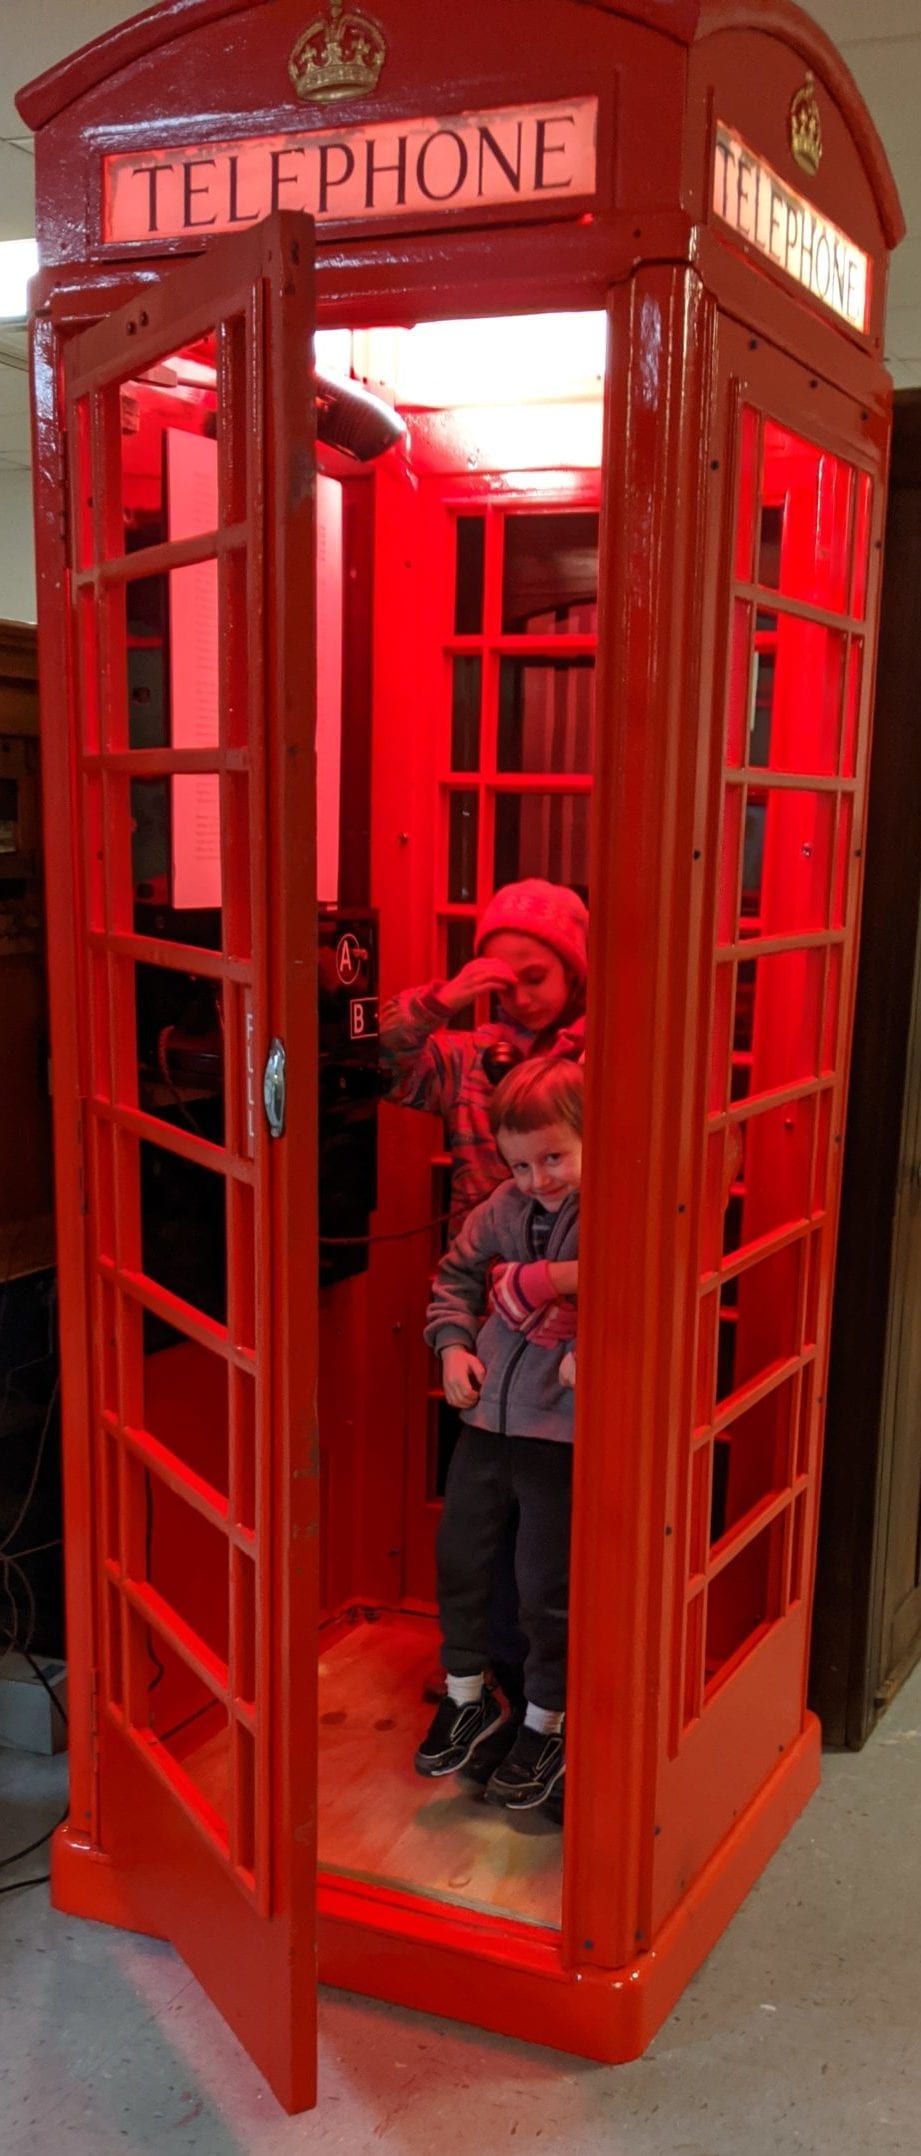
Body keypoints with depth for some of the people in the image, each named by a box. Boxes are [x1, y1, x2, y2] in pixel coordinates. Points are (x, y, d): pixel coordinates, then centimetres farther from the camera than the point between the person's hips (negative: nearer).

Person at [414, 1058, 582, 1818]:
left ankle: (545, 1726, 30)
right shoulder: (503, 1207, 3)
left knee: (547, 1584, 6)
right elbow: (456, 1275, 15)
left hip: (562, 1430, -6)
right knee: (459, 1556, 17)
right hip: (487, 1415, 6)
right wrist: (453, 1344, 3)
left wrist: (574, 1276, -30)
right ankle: (467, 1695, 40)